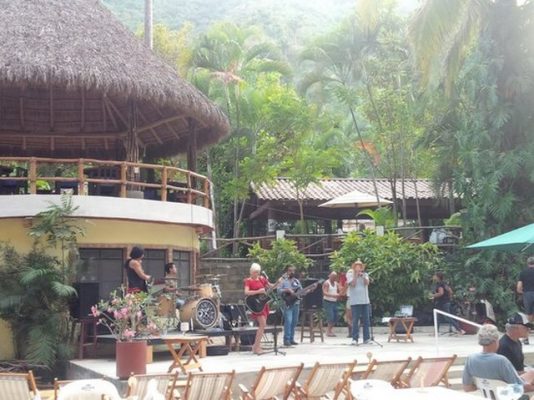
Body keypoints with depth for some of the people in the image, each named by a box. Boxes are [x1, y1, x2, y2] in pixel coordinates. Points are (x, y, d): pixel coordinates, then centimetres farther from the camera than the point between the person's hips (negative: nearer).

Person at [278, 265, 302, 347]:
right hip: (287, 304, -6)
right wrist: (287, 290, -20)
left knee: (294, 322, 7)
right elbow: (279, 290, -9)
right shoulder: (283, 281, 0)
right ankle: (286, 339, -12)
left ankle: (291, 339, 14)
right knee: (288, 321, -15)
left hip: (296, 303, 6)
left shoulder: (296, 281, 18)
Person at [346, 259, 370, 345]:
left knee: (366, 320, 4)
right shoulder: (350, 274, 4)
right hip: (355, 301, -4)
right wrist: (356, 275, -10)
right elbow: (352, 284, -11)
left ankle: (366, 338, 10)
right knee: (355, 320, -6)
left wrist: (362, 275, -10)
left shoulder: (365, 274, 14)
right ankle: (354, 339, -5)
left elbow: (367, 283, -3)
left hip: (365, 300, 4)